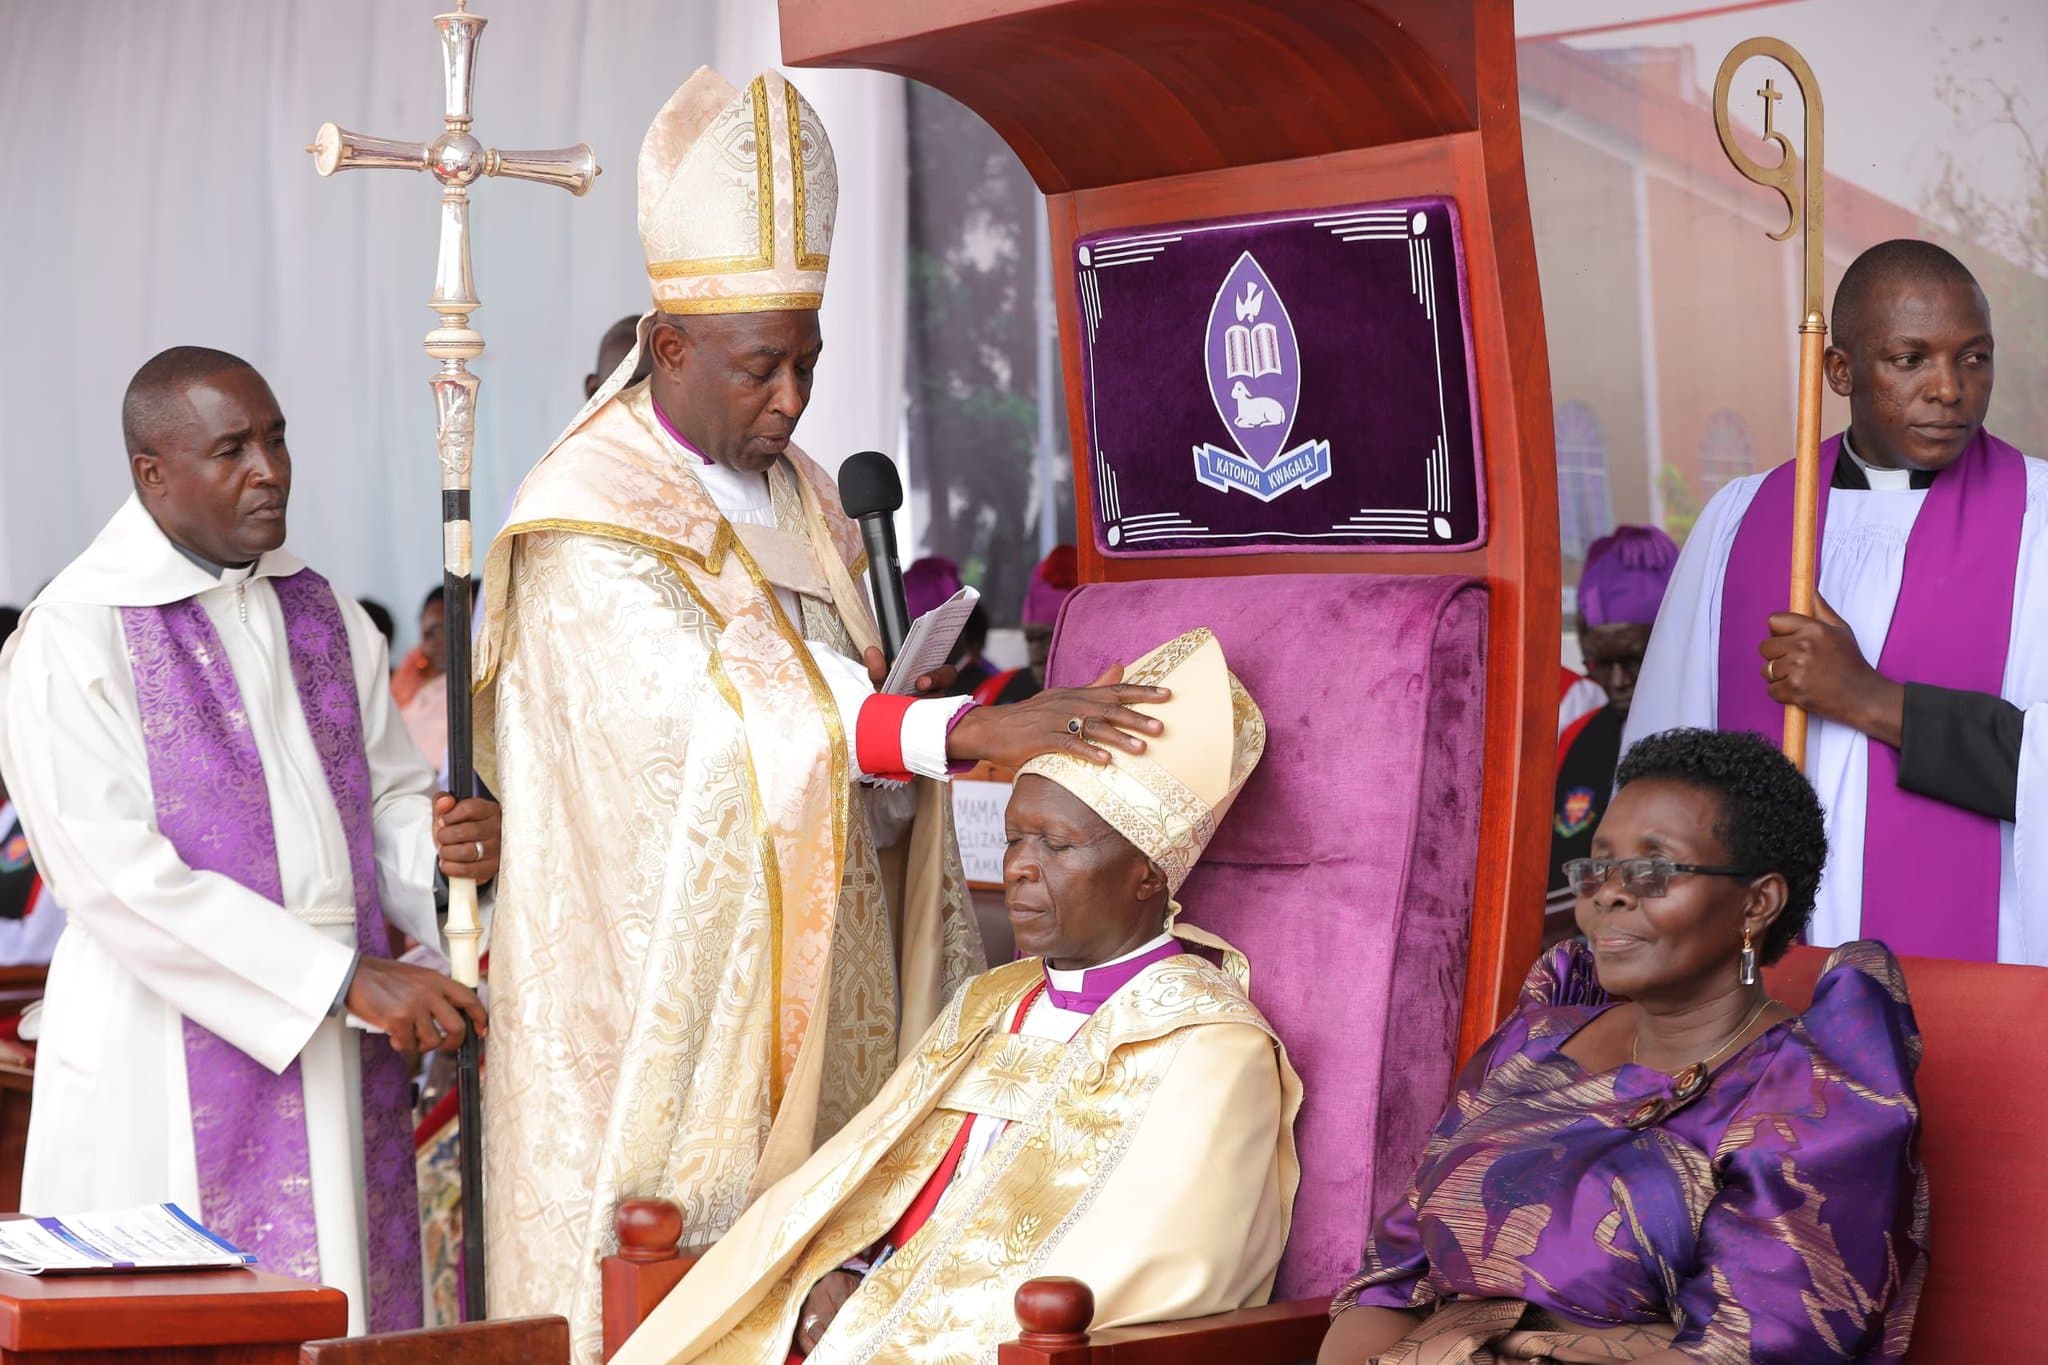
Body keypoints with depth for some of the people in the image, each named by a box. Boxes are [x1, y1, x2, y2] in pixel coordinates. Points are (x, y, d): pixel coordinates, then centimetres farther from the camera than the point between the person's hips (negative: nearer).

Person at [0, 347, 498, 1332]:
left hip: (338, 1058, 5)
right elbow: (123, 881, -16)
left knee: (343, 1312, 6)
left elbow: (389, 793, 14)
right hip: (173, 1055, -5)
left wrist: (445, 842, -12)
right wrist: (346, 976, -19)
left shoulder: (325, 618, 12)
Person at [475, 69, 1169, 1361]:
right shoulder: (586, 531, -14)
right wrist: (972, 731, -35)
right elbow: (719, 716, -27)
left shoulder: (801, 494, 12)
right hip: (670, 982, -7)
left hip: (819, 972, 7)